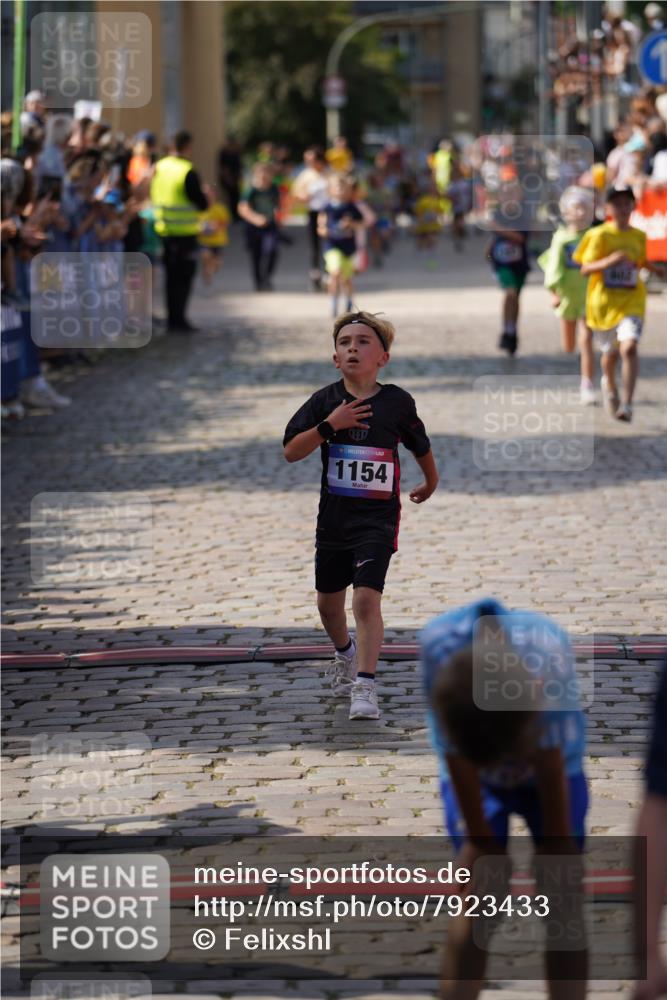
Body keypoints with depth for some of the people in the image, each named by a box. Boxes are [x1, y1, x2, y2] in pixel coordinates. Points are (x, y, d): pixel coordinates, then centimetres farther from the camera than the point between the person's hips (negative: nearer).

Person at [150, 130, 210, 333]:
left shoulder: (159, 167, 5)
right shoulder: (187, 172, -16)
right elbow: (201, 204, -15)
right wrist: (205, 196, 7)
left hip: (163, 230, 6)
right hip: (185, 232, -6)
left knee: (171, 275, 15)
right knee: (184, 276, 1)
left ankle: (172, 318, 19)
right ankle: (178, 319, -1)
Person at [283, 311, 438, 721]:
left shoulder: (397, 402, -6)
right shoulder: (325, 401, -3)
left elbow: (421, 445, 13)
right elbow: (291, 452, -8)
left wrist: (430, 482, 27)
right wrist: (329, 425, -20)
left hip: (378, 517, -3)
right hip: (333, 517, 3)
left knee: (367, 598, -19)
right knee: (329, 602, 17)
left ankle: (365, 687, -18)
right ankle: (346, 654, 48)